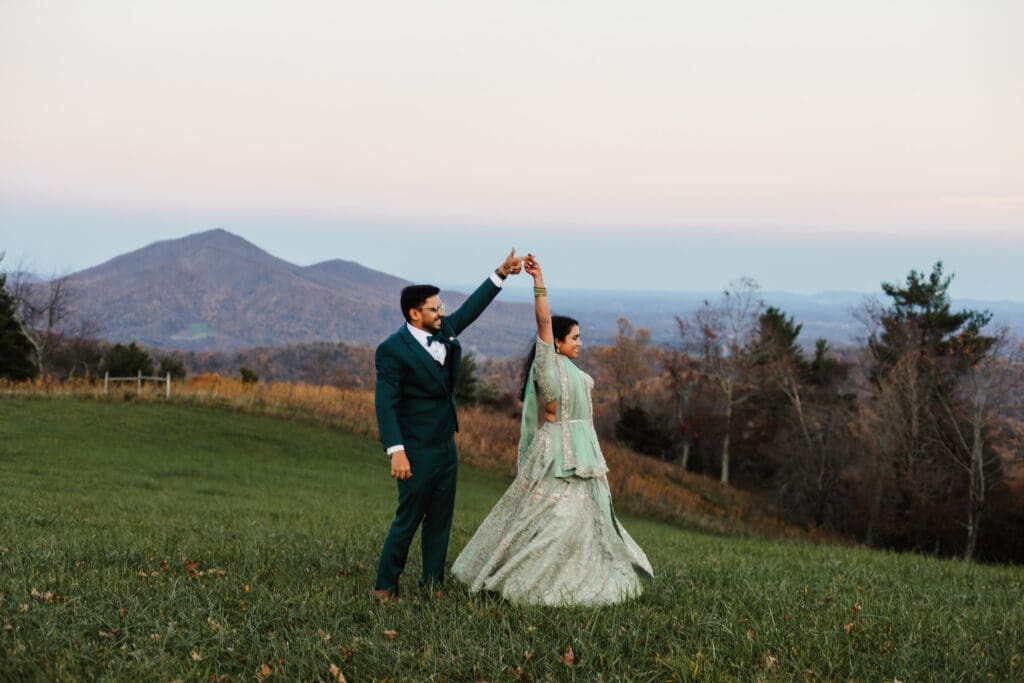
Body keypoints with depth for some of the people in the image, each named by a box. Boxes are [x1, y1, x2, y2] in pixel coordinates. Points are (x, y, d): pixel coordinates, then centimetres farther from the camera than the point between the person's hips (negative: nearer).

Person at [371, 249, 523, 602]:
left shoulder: (443, 332, 6)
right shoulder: (393, 350, -15)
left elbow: (471, 308, 19)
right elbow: (385, 404, -18)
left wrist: (501, 273, 14)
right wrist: (396, 451, -24)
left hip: (446, 447, 8)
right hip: (416, 451, -8)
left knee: (440, 519, 12)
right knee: (408, 519, -3)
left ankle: (433, 583, 21)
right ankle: (384, 587, 8)